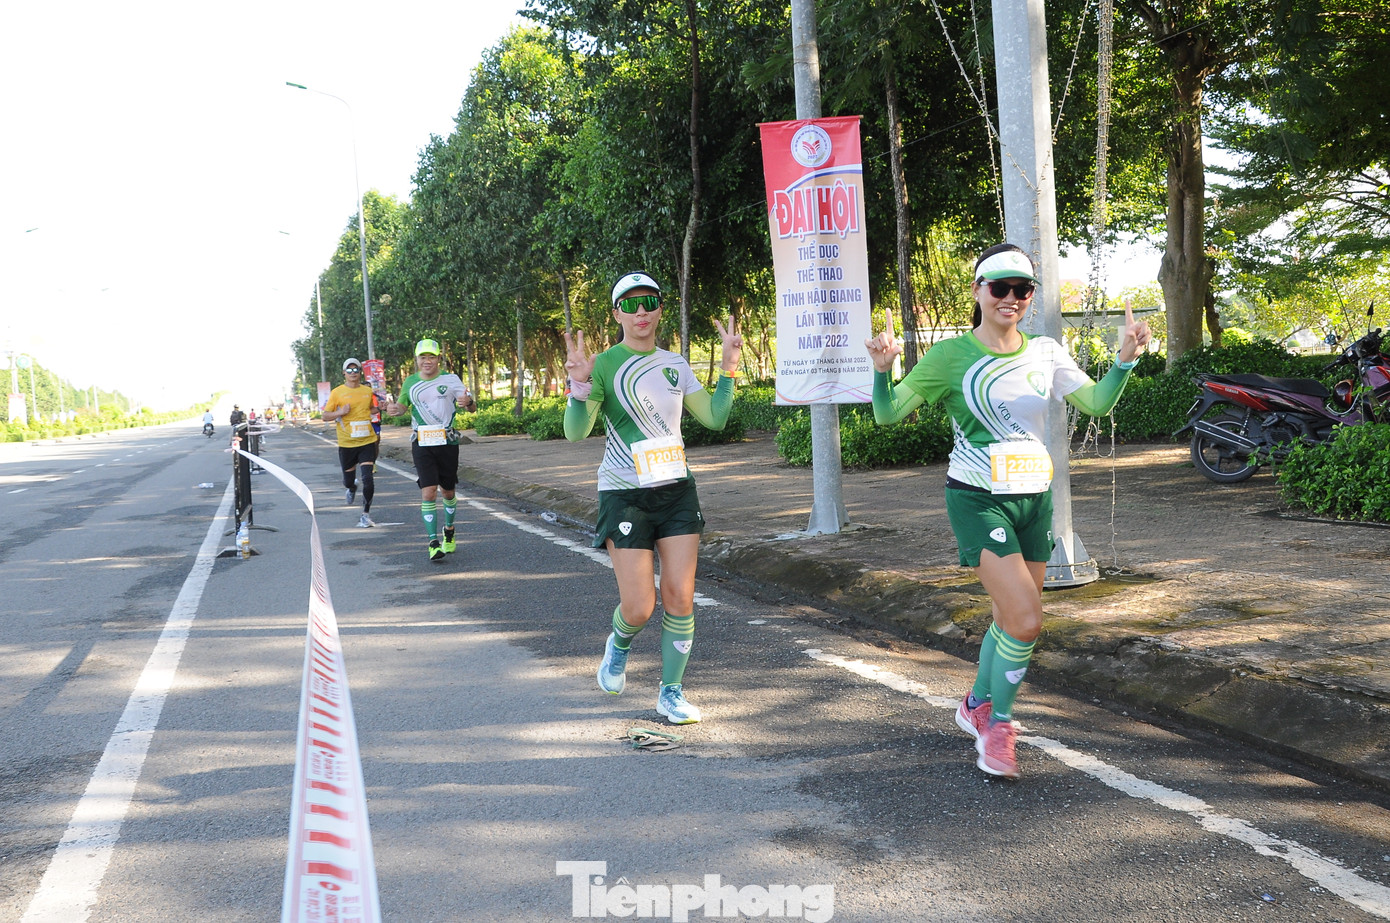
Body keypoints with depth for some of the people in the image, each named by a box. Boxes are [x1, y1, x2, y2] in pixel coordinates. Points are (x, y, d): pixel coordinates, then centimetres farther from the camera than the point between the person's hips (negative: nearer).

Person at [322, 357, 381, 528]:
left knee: (368, 479, -12)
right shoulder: (337, 392, -2)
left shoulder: (368, 391, 7)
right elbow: (325, 416, -1)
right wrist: (340, 412, -18)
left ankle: (366, 514, 1)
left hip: (368, 442, 1)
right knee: (348, 480, 12)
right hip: (346, 444, -1)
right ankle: (352, 489, 50)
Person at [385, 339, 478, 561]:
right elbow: (403, 405, 21)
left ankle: (449, 530, 38)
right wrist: (394, 408, -4)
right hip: (422, 444, 0)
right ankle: (434, 543, -10)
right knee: (428, 493, -11)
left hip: (448, 442, 0)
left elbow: (473, 407, 0)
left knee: (447, 492, 12)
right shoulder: (411, 382, 6)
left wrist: (468, 401, -24)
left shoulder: (450, 380, 0)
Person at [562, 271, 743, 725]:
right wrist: (580, 383, -29)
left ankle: (671, 692, 13)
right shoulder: (604, 364, -6)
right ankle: (619, 644, 30)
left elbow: (714, 418, 13)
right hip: (624, 495, -4)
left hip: (677, 489, 4)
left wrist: (729, 368, 3)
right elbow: (576, 432, -14)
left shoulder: (675, 364, 8)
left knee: (679, 598, -2)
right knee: (638, 608, -6)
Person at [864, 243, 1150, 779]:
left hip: (1034, 498, 6)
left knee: (1011, 618, 14)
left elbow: (1096, 402, 0)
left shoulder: (1045, 353, 6)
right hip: (978, 500, -6)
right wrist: (882, 371, -30)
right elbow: (889, 414, -11)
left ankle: (977, 707, 39)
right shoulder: (952, 356, -8)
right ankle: (998, 726, 7)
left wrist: (1125, 360, -16)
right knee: (1026, 621, -16)